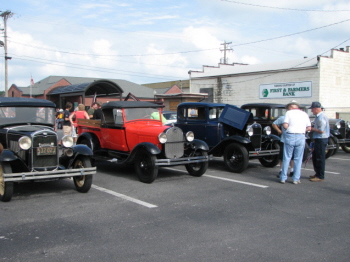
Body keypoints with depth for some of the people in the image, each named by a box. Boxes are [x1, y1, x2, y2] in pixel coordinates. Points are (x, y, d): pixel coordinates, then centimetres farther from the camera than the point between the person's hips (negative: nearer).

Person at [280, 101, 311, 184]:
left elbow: (285, 125, -9)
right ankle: (296, 179, 9)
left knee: (286, 158, 6)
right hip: (301, 137, 2)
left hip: (290, 136, -2)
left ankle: (283, 178, 11)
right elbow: (309, 128, 7)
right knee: (298, 159, 8)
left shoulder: (289, 112, 2)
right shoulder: (304, 114, 11)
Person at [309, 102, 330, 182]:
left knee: (320, 158, -3)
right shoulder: (318, 116, 13)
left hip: (321, 140, -11)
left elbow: (321, 130, -24)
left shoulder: (321, 117, -20)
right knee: (315, 157, 18)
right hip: (318, 139, 11)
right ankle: (317, 173, 30)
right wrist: (312, 128, 8)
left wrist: (312, 129, -12)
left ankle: (320, 176, 4)